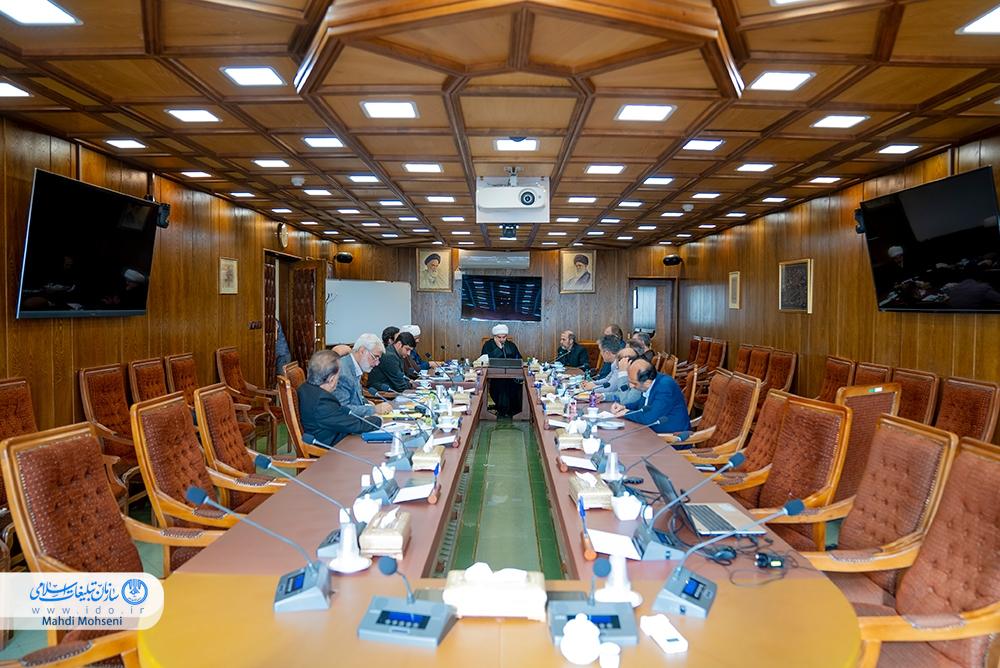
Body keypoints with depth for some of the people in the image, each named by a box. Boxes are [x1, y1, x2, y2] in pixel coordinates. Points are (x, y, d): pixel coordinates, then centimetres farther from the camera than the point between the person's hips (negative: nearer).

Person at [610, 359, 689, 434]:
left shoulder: (665, 386, -26)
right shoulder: (649, 385, -3)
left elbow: (649, 418, -31)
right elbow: (642, 403, 18)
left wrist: (627, 413, -15)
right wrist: (624, 406, 1)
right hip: (654, 430, 8)